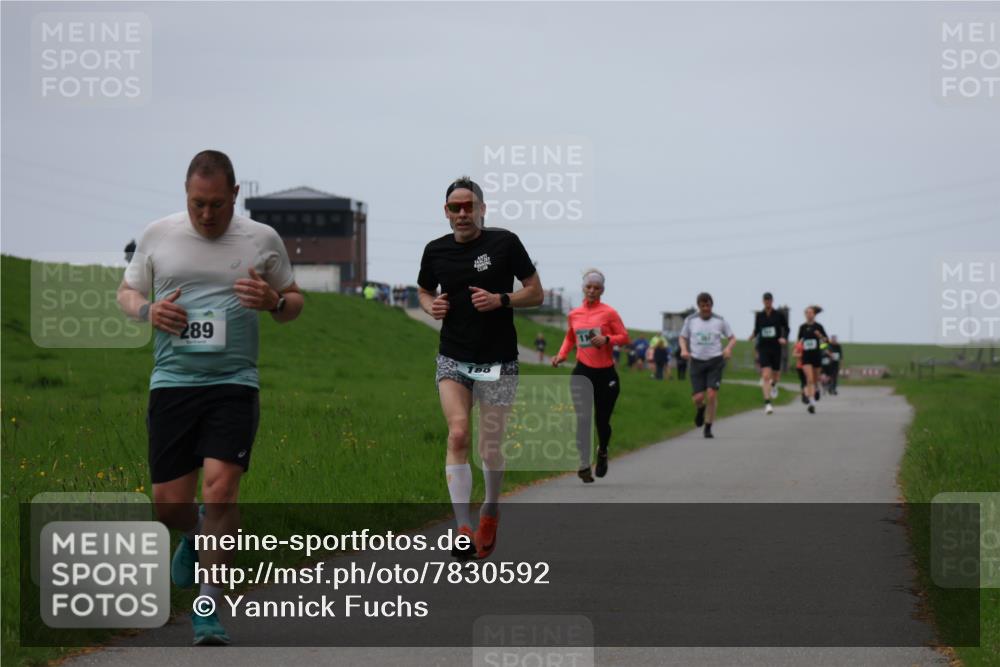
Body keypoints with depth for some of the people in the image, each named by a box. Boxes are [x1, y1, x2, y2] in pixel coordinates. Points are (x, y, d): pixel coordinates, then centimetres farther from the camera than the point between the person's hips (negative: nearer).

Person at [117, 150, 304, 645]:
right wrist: (148, 311, -6)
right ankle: (194, 536, 41)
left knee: (220, 487, -17)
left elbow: (294, 304, 15)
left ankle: (209, 607, -7)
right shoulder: (157, 236, 6)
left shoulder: (262, 240, 4)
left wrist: (273, 301, -9)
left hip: (234, 383, -2)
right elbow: (126, 293, 17)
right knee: (168, 503, 2)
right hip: (172, 382, 2)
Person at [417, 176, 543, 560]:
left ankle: (491, 509, 32)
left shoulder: (505, 243, -5)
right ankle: (464, 529, -17)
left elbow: (536, 293, -1)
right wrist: (431, 306, -2)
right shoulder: (436, 251, 4)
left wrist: (500, 300, -18)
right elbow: (425, 291, 21)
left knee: (490, 447, 3)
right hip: (452, 359, 2)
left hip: (497, 361, -2)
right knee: (457, 435, -16)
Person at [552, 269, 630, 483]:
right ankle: (584, 465, -6)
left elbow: (624, 337, -3)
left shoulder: (608, 313, -3)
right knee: (582, 419, -10)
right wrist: (562, 355, 6)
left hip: (606, 373, -2)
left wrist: (607, 339, -21)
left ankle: (602, 452, 35)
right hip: (583, 371, 2)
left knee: (602, 420, 3)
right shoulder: (574, 315, 7)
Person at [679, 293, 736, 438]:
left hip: (715, 362, -1)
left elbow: (733, 339, 8)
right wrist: (684, 350, -6)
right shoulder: (691, 320, 4)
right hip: (697, 362, 1)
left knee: (712, 395, -13)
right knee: (698, 397, -7)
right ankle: (700, 409, 31)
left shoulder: (719, 321, 2)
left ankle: (708, 428, 1)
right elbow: (683, 338, 15)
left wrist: (728, 348, -14)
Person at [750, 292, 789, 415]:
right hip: (763, 348, -1)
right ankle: (767, 403, -15)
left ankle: (774, 384, 52)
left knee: (776, 375, 13)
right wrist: (753, 335, -8)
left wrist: (784, 338, -10)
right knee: (766, 375, -14)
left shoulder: (779, 315, -1)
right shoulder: (759, 315, 2)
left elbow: (786, 328, 8)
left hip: (776, 348, 1)